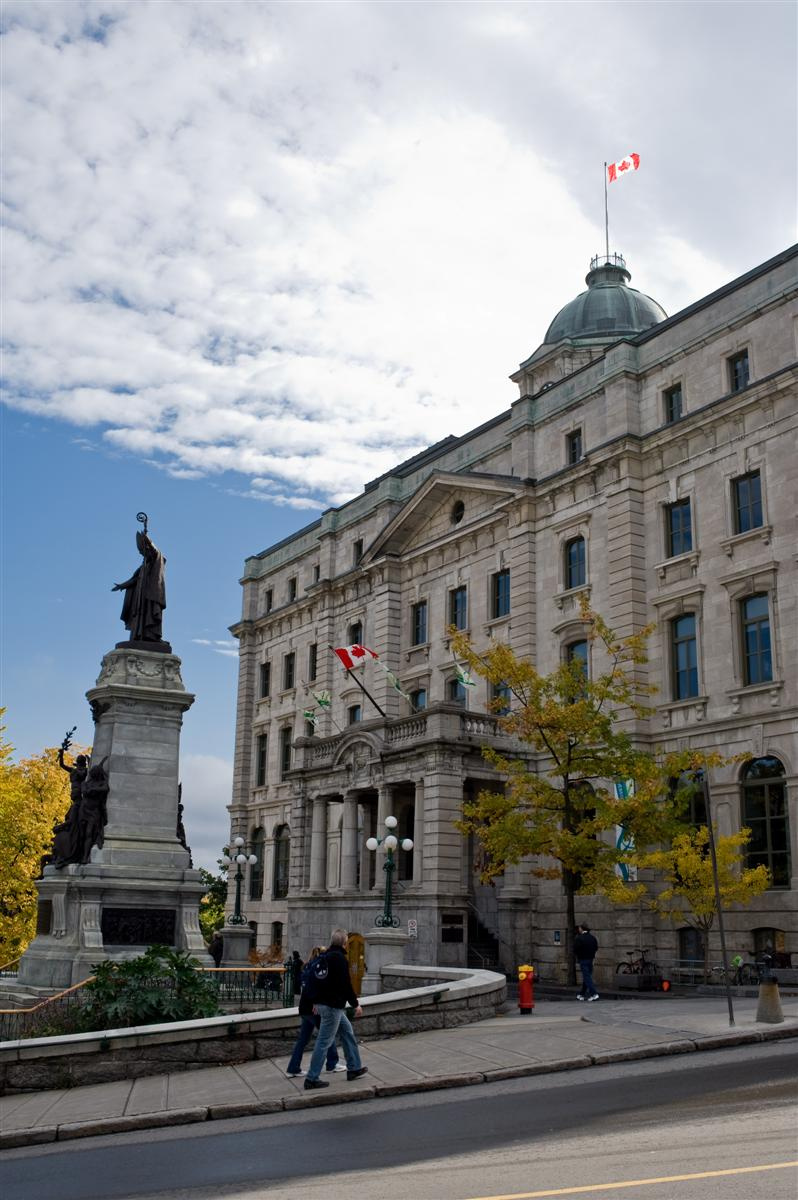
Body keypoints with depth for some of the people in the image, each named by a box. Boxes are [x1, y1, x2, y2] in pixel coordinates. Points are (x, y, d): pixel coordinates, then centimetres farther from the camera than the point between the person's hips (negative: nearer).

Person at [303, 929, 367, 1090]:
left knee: (347, 1031, 19)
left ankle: (354, 1068, 26)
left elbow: (318, 980, 20)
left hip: (323, 1002, 10)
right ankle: (312, 1079, -3)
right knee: (324, 1041, -5)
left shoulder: (325, 956, 12)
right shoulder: (340, 958, -17)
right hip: (333, 1005, -10)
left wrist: (317, 1001, 28)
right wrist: (355, 1004, -10)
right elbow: (346, 984, -19)